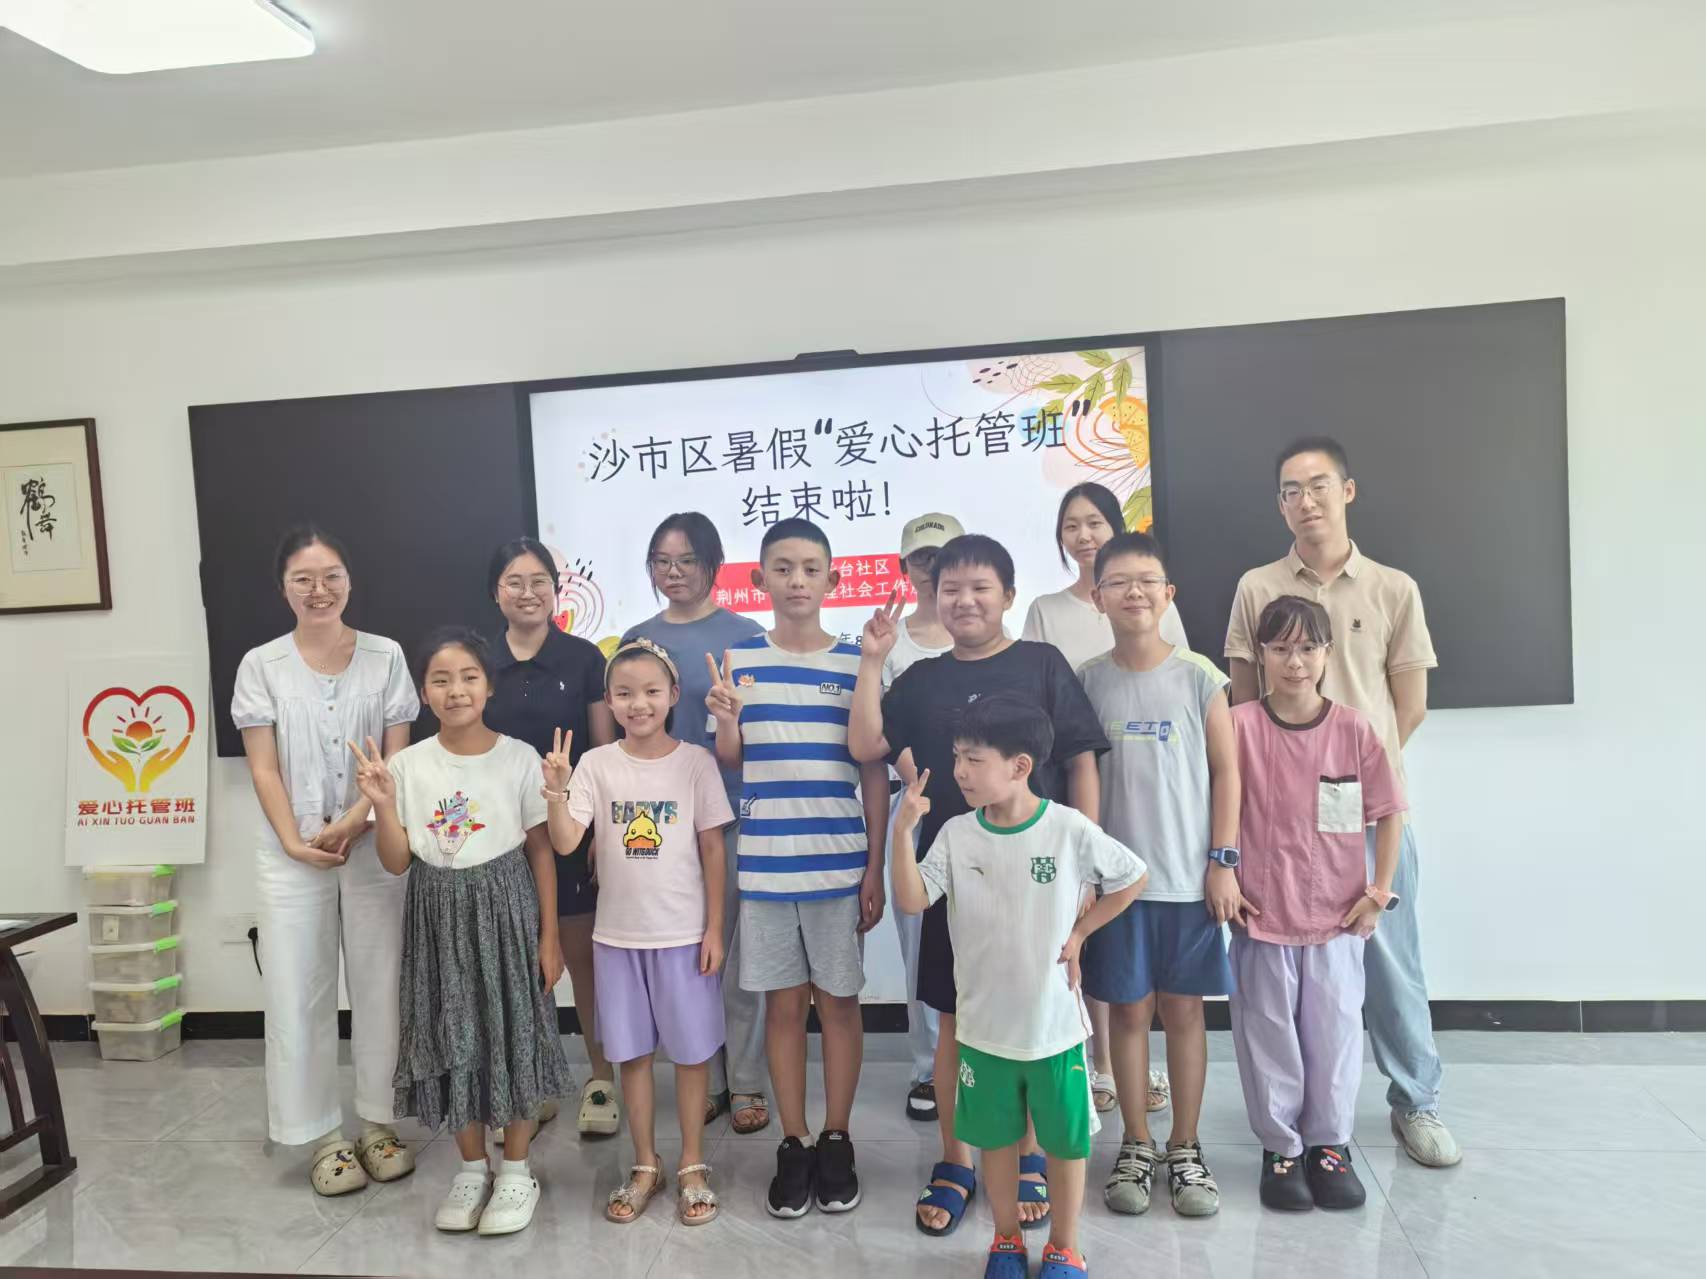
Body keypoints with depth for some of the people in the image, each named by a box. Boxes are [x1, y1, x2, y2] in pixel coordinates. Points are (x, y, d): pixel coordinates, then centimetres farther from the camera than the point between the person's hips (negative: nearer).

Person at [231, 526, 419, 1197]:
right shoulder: (262, 665, 2)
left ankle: (378, 1123, 24)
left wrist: (354, 821, -15)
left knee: (379, 987, 8)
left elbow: (398, 758, -1)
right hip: (292, 856, 0)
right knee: (298, 994, 5)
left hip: (375, 847, 0)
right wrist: (295, 842, -12)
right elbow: (263, 769, -1)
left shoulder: (385, 657, 2)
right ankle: (323, 1136, 19)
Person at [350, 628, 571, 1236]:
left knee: (514, 1033, 5)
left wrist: (549, 935, -4)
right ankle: (472, 1168, 30)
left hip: (505, 908, -2)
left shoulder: (519, 758, -8)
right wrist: (383, 806, -17)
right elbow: (397, 863, 0)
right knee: (451, 1039, 10)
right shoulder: (406, 765, -3)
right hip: (438, 913, 2)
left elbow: (541, 851, -3)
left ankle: (516, 1171, 24)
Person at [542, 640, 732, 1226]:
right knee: (632, 1052, 12)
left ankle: (692, 1165, 26)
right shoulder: (596, 764, -3)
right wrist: (556, 790, -28)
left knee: (691, 1050, 8)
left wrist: (714, 928, -4)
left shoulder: (695, 761, -6)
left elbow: (712, 849, -2)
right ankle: (645, 1166, 29)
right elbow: (565, 842, -10)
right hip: (618, 934, 2)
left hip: (684, 933, -1)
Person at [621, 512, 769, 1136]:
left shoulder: (745, 636, -2)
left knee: (737, 950, 5)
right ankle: (704, 1079, 26)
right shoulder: (638, 640, 8)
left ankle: (747, 1083, 20)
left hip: (734, 812, -3)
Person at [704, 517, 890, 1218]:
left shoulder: (856, 663, 0)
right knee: (783, 1003, 10)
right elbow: (729, 761, 6)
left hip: (840, 863, -1)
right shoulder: (739, 659, 2)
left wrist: (875, 869, 0)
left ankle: (836, 1142, 25)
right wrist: (726, 720, -16)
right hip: (764, 862, 1)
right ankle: (794, 1144, 24)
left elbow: (874, 774, 2)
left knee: (838, 1000, 9)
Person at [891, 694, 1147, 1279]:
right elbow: (912, 901, -16)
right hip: (984, 1022, 2)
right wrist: (904, 827, -25)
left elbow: (1132, 878, 0)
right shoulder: (957, 834, -8)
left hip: (1054, 1022, -2)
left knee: (1065, 1140, 14)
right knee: (996, 1138, 17)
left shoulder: (1071, 830, -14)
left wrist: (1079, 931, -2)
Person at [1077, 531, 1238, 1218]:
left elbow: (1225, 771, 0)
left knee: (1183, 1008, 10)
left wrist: (1224, 860, -4)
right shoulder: (1086, 680, -1)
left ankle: (1185, 1149, 25)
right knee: (1127, 1008, 9)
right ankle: (1136, 1146, 25)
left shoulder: (1198, 676, -3)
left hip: (1188, 876, 0)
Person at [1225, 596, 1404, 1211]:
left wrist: (1380, 891, 0)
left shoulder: (1354, 729, -4)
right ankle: (1280, 1147, 26)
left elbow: (1388, 813, 3)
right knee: (1269, 1036, 9)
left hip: (1338, 915, 1)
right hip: (1261, 914, -1)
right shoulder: (1241, 725, -7)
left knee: (1334, 1032, 10)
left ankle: (1329, 1144, 29)